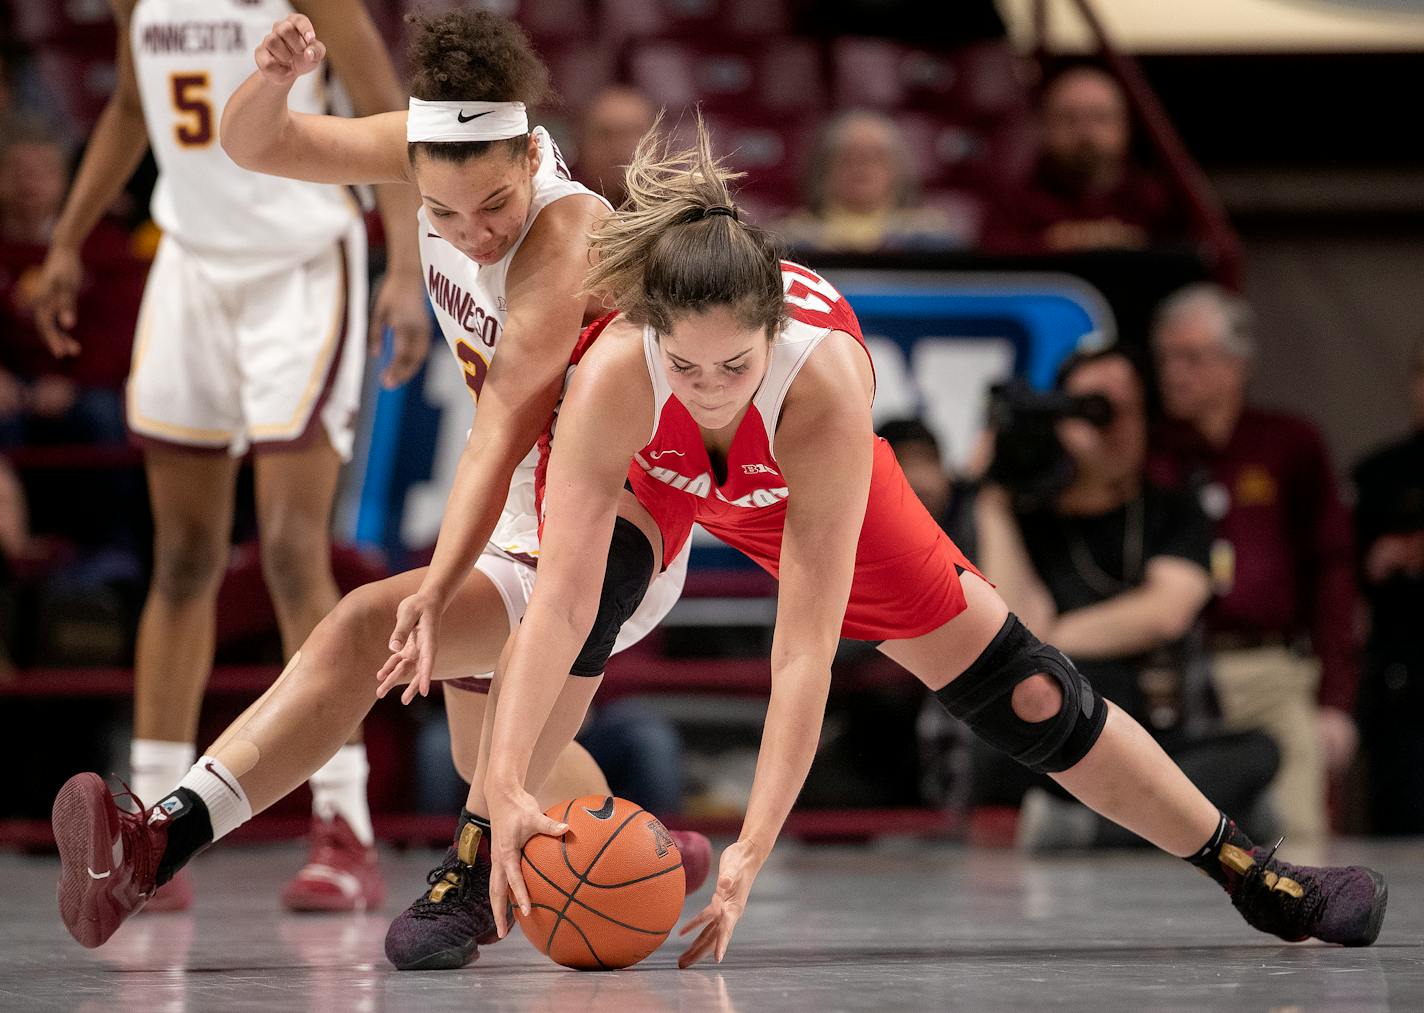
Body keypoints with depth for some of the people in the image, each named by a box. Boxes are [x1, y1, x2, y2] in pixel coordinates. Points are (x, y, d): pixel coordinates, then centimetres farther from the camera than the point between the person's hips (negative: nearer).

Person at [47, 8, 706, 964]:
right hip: (526, 514, 9)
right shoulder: (439, 147, -10)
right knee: (484, 749, 28)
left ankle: (161, 843, -37)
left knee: (365, 631, -27)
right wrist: (274, 77, -30)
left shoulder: (564, 239, -30)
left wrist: (436, 594, -48)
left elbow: (502, 436, -38)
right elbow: (256, 145, -7)